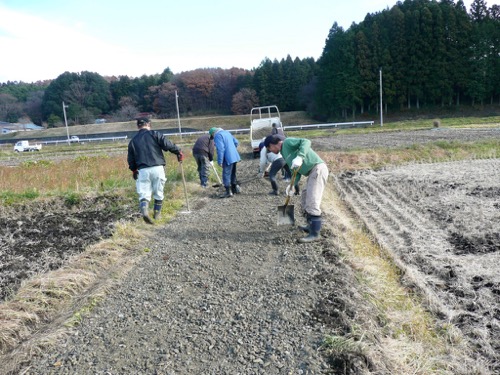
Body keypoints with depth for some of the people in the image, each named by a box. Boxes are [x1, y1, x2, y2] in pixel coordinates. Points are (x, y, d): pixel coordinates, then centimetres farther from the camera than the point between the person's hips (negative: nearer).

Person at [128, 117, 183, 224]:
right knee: (158, 193, 12)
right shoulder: (154, 134, 2)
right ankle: (157, 214, 20)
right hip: (157, 168, -2)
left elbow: (130, 159, 16)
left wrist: (134, 170, 29)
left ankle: (144, 211, -22)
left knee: (144, 194, 3)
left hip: (142, 170, 2)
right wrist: (179, 152, 4)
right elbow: (168, 145, -8)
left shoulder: (133, 140, 13)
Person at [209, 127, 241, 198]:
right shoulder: (226, 132, 16)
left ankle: (229, 192, -2)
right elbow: (236, 142, 18)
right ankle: (235, 188, 30)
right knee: (233, 174, 21)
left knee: (226, 175, -3)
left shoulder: (217, 136, -11)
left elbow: (220, 149, -20)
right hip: (234, 157, 9)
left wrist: (220, 161, -16)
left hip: (228, 159, -9)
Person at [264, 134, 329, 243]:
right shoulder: (284, 152, 21)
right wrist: (294, 185, 3)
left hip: (318, 169, -10)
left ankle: (314, 234, -10)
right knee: (305, 200, 19)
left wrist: (299, 157, -34)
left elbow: (306, 142, -21)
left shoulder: (287, 142, -5)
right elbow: (296, 170, 17)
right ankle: (311, 226, 30)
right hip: (313, 172, 10)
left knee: (312, 202, -12)